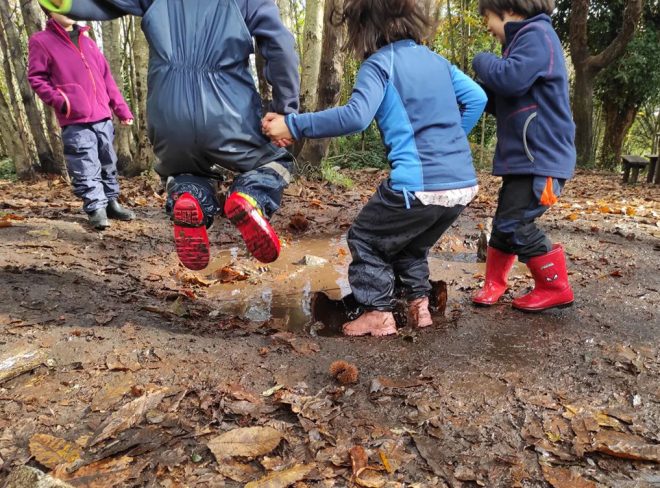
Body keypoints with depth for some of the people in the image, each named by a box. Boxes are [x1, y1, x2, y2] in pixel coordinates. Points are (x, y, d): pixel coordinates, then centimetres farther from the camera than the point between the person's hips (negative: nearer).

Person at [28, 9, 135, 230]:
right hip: (75, 122, -5)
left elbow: (106, 78, 19)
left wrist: (122, 109, 13)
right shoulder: (41, 41, 5)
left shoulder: (86, 40, 20)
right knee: (86, 170, -7)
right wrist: (59, 100, -14)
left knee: (108, 164, 10)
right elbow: (36, 78, 1)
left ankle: (111, 202, 20)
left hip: (103, 118, 5)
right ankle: (96, 209, -1)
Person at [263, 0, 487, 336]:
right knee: (413, 243, 30)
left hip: (419, 186, -7)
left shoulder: (379, 63, -6)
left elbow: (355, 116, -22)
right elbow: (477, 98, 15)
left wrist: (293, 125, -19)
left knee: (366, 239, 15)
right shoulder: (436, 60, 15)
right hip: (463, 184, 7)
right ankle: (418, 304, 26)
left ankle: (379, 314, 15)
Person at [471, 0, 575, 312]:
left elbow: (510, 78, -28)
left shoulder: (536, 34, -10)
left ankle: (556, 289, 4)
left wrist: (482, 61, -8)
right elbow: (505, 100, 21)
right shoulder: (524, 38, 21)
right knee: (504, 222, 12)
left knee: (515, 225, -12)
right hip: (524, 155, 10)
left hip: (541, 156, -10)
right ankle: (494, 283, 25)